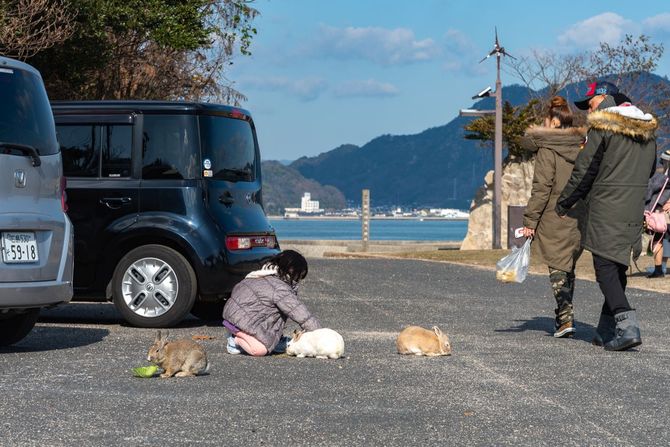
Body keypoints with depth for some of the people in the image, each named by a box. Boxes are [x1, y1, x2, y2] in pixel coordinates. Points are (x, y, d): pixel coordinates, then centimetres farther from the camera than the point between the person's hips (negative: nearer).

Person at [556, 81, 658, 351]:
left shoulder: (602, 126, -7)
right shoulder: (648, 130, 14)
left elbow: (583, 171, -6)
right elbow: (650, 170, 22)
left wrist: (563, 205, 4)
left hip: (605, 210, -7)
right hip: (634, 212, 7)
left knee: (606, 269, -8)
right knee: (618, 269, 14)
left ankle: (627, 326, -23)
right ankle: (607, 330, 17)